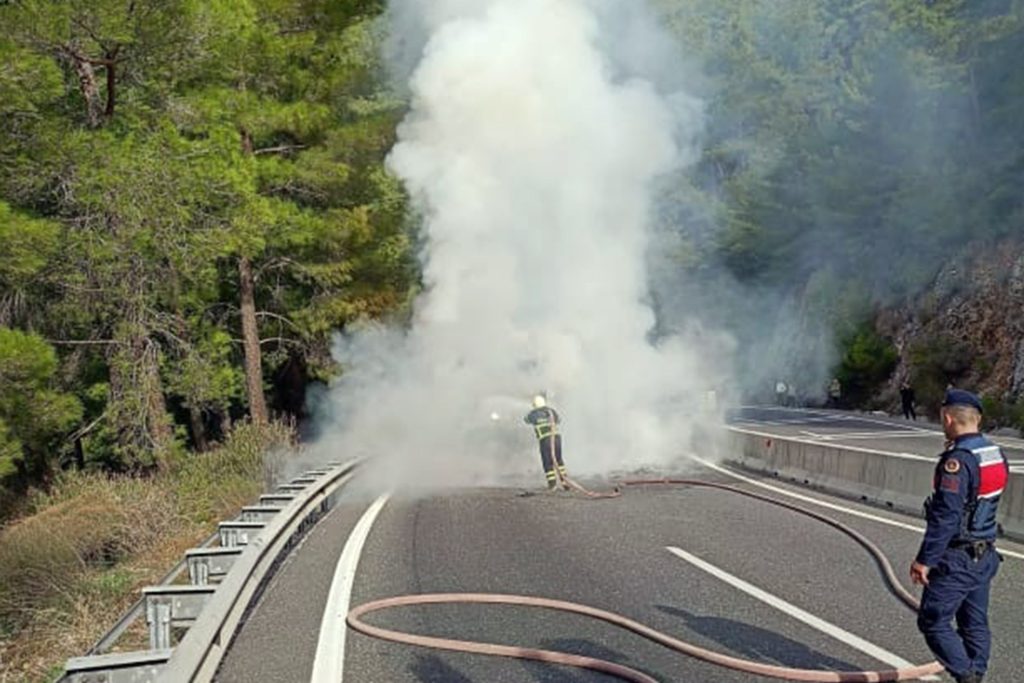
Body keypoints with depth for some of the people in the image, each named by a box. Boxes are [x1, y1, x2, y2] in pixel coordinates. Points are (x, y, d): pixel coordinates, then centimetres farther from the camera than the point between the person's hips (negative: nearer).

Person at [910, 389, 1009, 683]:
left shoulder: (957, 460, -21)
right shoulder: (996, 455, 6)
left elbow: (945, 517, -24)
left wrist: (924, 559, -18)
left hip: (957, 559, -8)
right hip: (986, 556, 9)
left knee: (933, 622, 0)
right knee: (975, 625, 15)